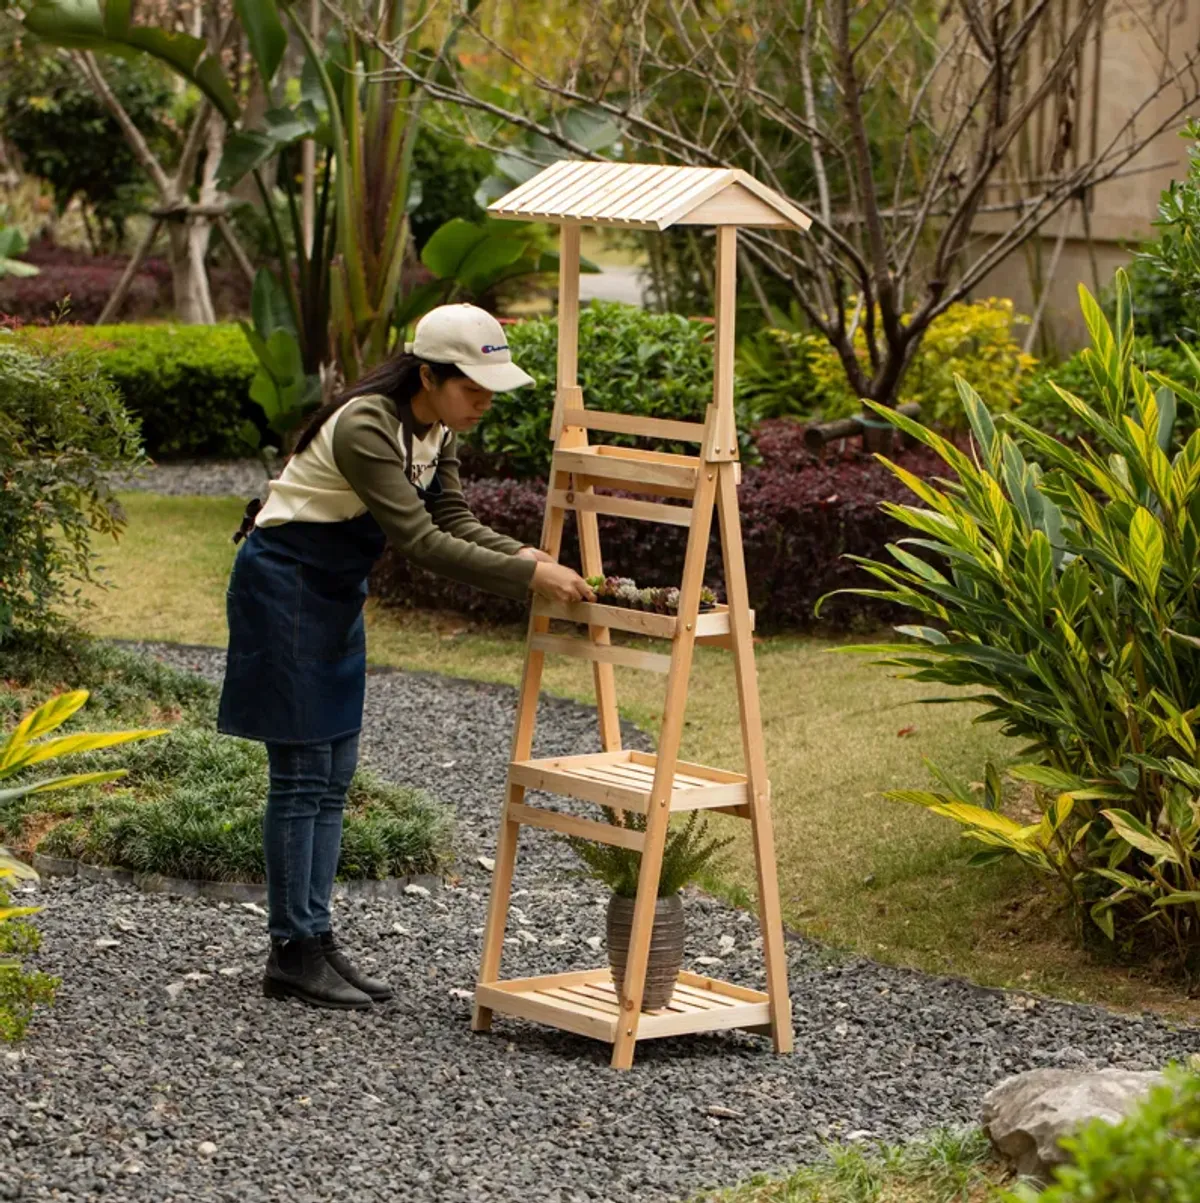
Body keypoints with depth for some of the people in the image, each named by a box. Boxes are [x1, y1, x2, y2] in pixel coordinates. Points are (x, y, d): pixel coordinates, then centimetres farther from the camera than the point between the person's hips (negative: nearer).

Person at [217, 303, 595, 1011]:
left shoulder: (436, 429, -1)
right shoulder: (365, 428, -28)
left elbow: (455, 521, 1)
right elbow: (420, 541, -31)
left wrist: (526, 556, -17)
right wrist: (527, 576, -32)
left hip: (337, 591, 9)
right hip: (284, 580, -9)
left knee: (335, 774, 8)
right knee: (303, 773, -7)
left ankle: (317, 940, 12)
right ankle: (293, 955, -2)